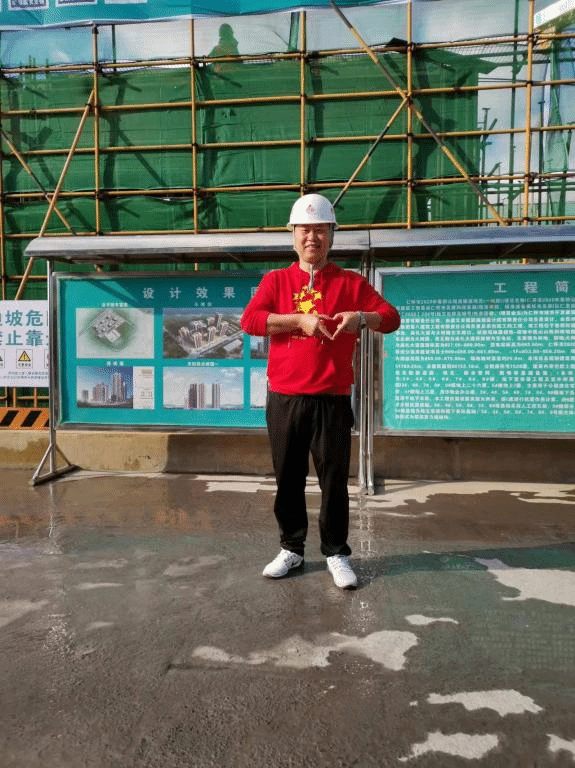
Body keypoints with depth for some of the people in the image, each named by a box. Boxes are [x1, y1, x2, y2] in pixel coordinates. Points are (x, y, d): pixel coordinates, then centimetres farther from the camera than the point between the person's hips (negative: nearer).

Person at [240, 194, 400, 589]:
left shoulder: (351, 282, 7)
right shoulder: (275, 280, 8)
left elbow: (391, 317, 2)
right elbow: (250, 320, -7)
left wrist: (361, 317, -19)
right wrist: (301, 320, -16)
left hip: (332, 400, -1)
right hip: (283, 400, 1)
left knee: (335, 480, 4)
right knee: (288, 479, 11)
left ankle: (337, 553, 21)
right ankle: (292, 549, 27)